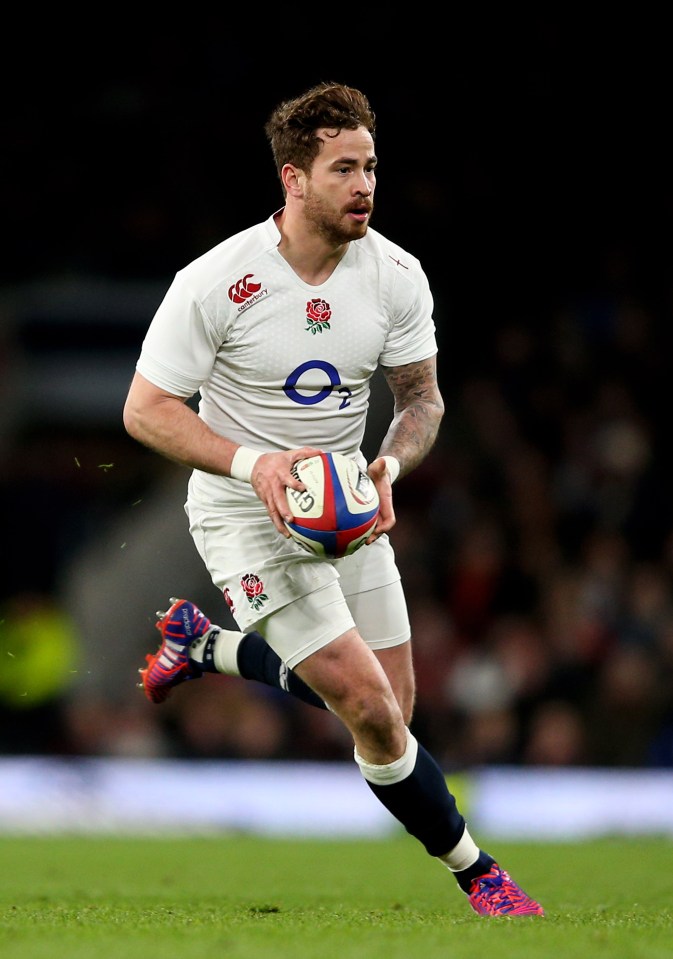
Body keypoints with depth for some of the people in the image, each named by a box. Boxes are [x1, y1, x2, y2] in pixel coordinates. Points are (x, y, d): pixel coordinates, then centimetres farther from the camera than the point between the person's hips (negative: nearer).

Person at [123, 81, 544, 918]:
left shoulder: (397, 276, -8)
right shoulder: (214, 283, -21)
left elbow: (422, 395, 4)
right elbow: (145, 410, -15)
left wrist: (390, 464, -18)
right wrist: (251, 463, -30)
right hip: (246, 513, -6)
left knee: (383, 709, 11)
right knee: (370, 708, -16)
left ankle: (201, 644, 31)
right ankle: (474, 871, 3)